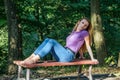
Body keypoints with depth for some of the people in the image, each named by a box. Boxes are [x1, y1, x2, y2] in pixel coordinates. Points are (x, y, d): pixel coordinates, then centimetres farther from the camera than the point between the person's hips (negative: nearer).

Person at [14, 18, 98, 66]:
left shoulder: (85, 33, 8)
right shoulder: (73, 32, 27)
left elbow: (88, 46, 10)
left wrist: (93, 59, 11)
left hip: (68, 56, -7)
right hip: (63, 55, 7)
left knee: (52, 41, -25)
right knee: (47, 40, -12)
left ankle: (33, 60, -39)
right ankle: (30, 58, -27)